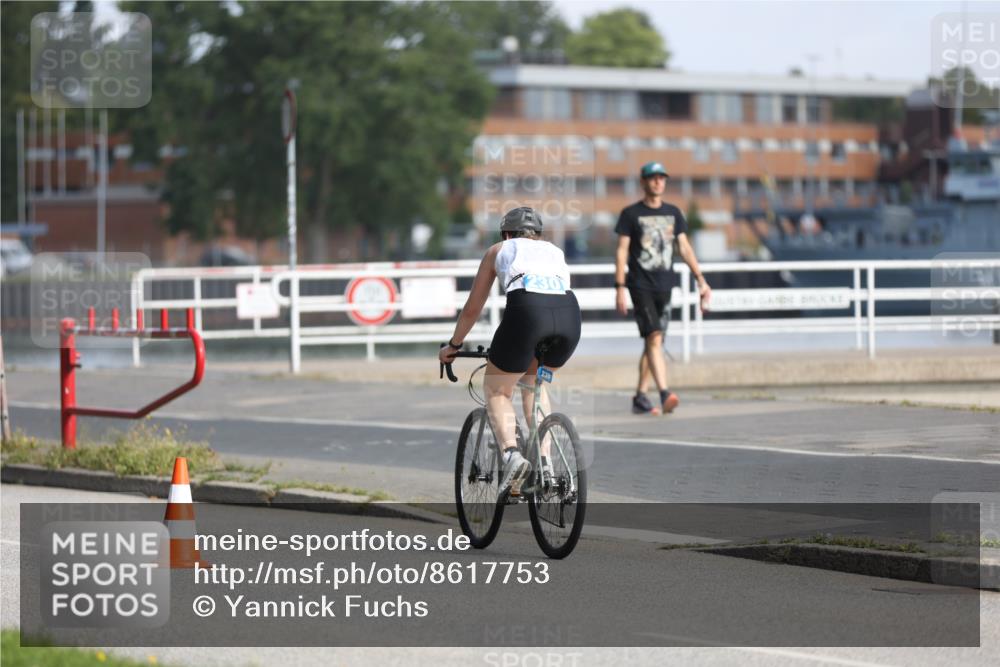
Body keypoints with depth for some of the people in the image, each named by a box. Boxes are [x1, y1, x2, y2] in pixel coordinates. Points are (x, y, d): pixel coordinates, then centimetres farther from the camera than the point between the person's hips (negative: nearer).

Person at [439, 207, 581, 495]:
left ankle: (511, 454, -11)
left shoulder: (499, 250, 29)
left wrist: (453, 346, 47)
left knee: (497, 390, 16)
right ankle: (545, 463, 17)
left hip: (527, 310, -3)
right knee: (533, 381, 30)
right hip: (570, 313, 3)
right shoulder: (555, 251, 37)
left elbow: (472, 309, 33)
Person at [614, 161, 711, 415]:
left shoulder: (673, 213, 13)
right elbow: (622, 251, -2)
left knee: (653, 342, 8)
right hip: (640, 286, -5)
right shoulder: (631, 213, 0)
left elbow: (684, 247, 13)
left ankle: (640, 397, 15)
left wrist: (701, 279, 4)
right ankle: (664, 394, -26)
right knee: (654, 338, -17)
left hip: (664, 286, 5)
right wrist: (620, 288, -9)